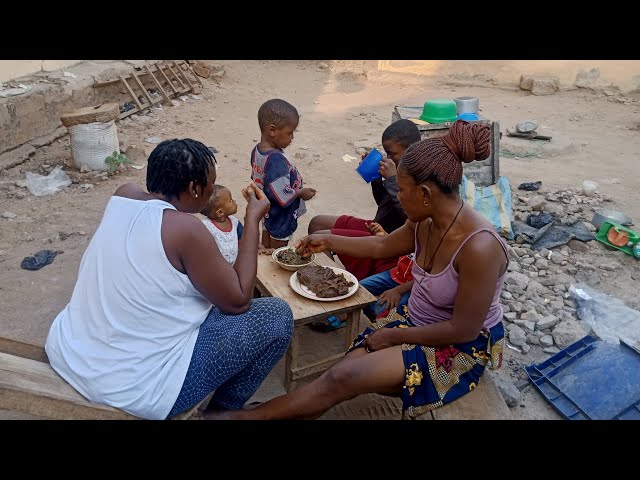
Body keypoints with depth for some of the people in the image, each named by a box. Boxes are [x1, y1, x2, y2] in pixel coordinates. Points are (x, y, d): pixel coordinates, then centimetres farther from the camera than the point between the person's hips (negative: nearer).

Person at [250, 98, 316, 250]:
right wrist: (301, 193, -17)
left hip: (267, 209, 8)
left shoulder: (257, 150, -6)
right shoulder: (276, 159, -34)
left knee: (266, 249, 25)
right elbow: (281, 193, -35)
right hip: (281, 215, -8)